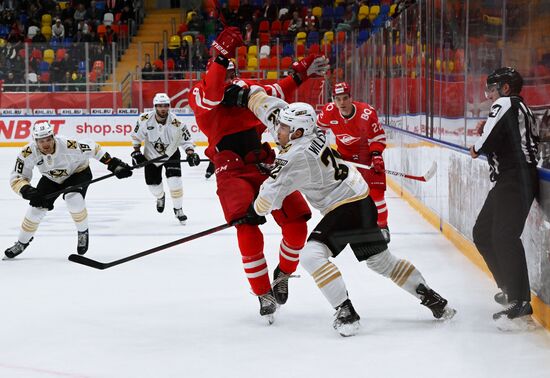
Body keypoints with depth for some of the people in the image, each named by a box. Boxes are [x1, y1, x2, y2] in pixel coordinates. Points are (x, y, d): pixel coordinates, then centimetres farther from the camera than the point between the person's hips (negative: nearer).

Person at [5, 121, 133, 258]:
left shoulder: (67, 145, -38)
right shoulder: (28, 153, -29)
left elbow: (93, 149, -24)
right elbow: (16, 178, -22)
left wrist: (114, 164, -24)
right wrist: (27, 190, -41)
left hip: (78, 171, -3)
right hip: (51, 179, 3)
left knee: (73, 199, -29)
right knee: (36, 207, -4)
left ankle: (83, 232, -2)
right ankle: (22, 243, 19)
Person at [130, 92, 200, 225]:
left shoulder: (175, 123, -25)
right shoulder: (145, 119, -21)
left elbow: (186, 140, -16)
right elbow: (136, 136, -4)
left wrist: (191, 154, -31)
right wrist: (136, 152, -8)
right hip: (151, 155, 2)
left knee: (174, 181, -19)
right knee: (153, 184, 6)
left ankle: (178, 209, 0)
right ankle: (160, 197, 44)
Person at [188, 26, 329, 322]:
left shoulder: (245, 87, 21)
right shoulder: (200, 93, 2)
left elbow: (274, 93, 35)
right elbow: (210, 97, -22)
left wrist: (301, 73, 27)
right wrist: (222, 56, -28)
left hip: (265, 164, 6)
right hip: (232, 170, -6)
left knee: (296, 224, -3)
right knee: (248, 229, -23)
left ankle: (283, 274, 25)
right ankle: (264, 296, -9)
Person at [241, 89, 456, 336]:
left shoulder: (297, 157, -23)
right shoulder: (309, 132, -1)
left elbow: (271, 194, -16)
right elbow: (273, 110, 13)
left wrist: (255, 211, 2)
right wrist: (251, 92, 13)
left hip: (348, 206, -10)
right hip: (359, 201, 10)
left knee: (312, 255, -17)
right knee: (382, 261, 18)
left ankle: (345, 312, -17)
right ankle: (432, 299, 24)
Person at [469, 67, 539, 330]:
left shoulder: (506, 104, -6)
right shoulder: (520, 109, 24)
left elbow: (487, 143, -16)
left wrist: (477, 148, 5)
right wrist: (486, 132, 8)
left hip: (516, 181, -11)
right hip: (509, 180, 11)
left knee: (504, 237, -19)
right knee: (482, 233, 16)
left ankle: (520, 304, -24)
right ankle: (511, 289, 23)